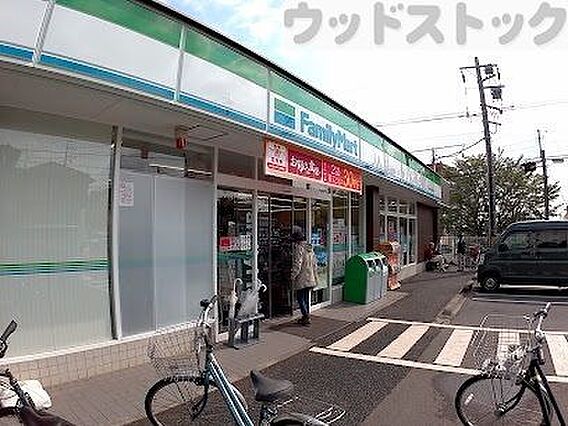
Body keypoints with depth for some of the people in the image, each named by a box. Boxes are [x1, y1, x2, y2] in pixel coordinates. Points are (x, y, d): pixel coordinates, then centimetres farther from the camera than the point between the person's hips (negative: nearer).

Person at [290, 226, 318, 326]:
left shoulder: (298, 247, -16)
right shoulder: (310, 247, 9)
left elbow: (297, 264, -20)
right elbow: (314, 264, 13)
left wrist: (292, 276, -12)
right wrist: (315, 276, 20)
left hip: (301, 278, -8)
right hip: (310, 278, 8)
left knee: (300, 298, 1)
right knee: (306, 297, 17)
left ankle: (306, 317, -2)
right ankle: (306, 316, 24)